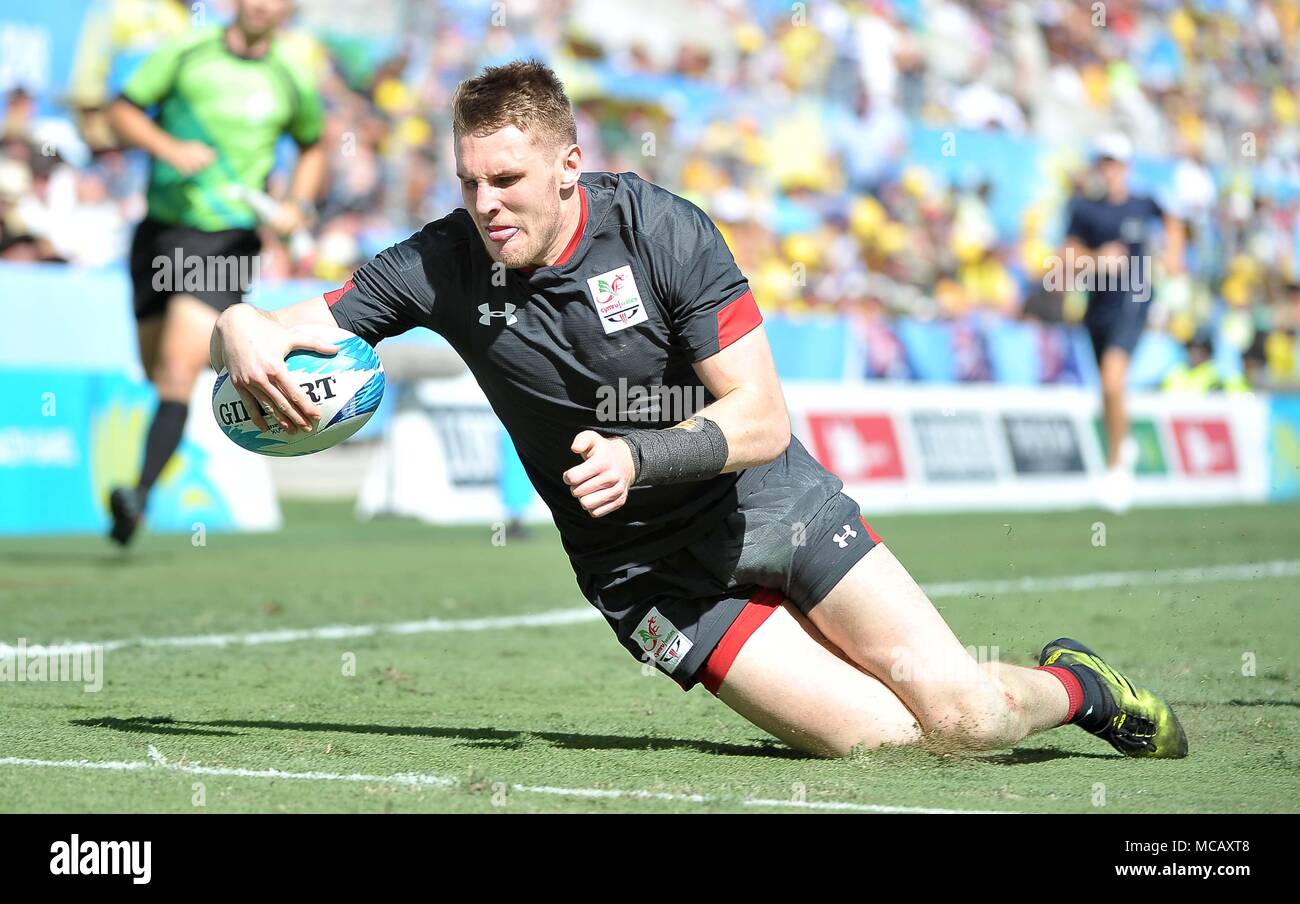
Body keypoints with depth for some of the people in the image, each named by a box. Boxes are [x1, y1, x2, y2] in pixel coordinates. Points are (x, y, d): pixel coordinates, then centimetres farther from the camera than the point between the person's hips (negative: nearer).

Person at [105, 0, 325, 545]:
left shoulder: (291, 83, 3)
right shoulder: (186, 53, 1)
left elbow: (312, 146, 22)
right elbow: (122, 111, 4)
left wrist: (298, 205, 5)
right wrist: (169, 148, -14)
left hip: (228, 240, -2)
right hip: (162, 230, 2)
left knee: (179, 371, -19)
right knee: (156, 371, 13)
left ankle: (141, 494, -26)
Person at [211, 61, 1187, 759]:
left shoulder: (661, 226, -17)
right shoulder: (444, 264, -11)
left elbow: (761, 420, -18)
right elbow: (290, 326, -10)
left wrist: (637, 457, -35)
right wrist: (245, 337, -34)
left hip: (769, 501, -1)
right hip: (652, 572, 1)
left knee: (959, 711, -14)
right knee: (881, 734, -16)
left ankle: (1068, 684, 22)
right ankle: (1072, 690, 15)